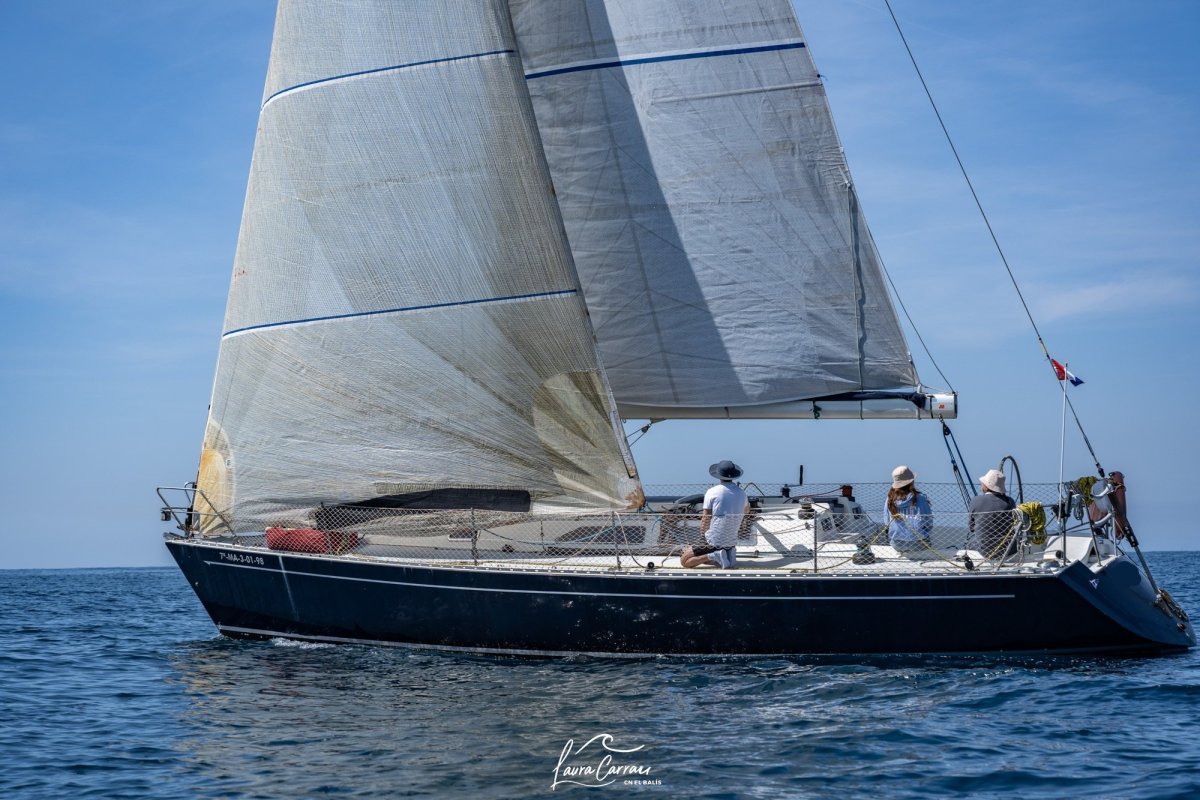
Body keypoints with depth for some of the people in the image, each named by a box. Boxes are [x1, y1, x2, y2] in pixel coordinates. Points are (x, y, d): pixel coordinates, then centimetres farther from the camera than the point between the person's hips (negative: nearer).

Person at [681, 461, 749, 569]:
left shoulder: (712, 492, -11)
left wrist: (703, 534, 5)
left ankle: (714, 556, -17)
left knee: (684, 561, 0)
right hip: (732, 541, 5)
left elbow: (706, 520, -11)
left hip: (714, 542, -5)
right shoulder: (741, 493, 4)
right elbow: (747, 510, 26)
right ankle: (729, 553, 1)